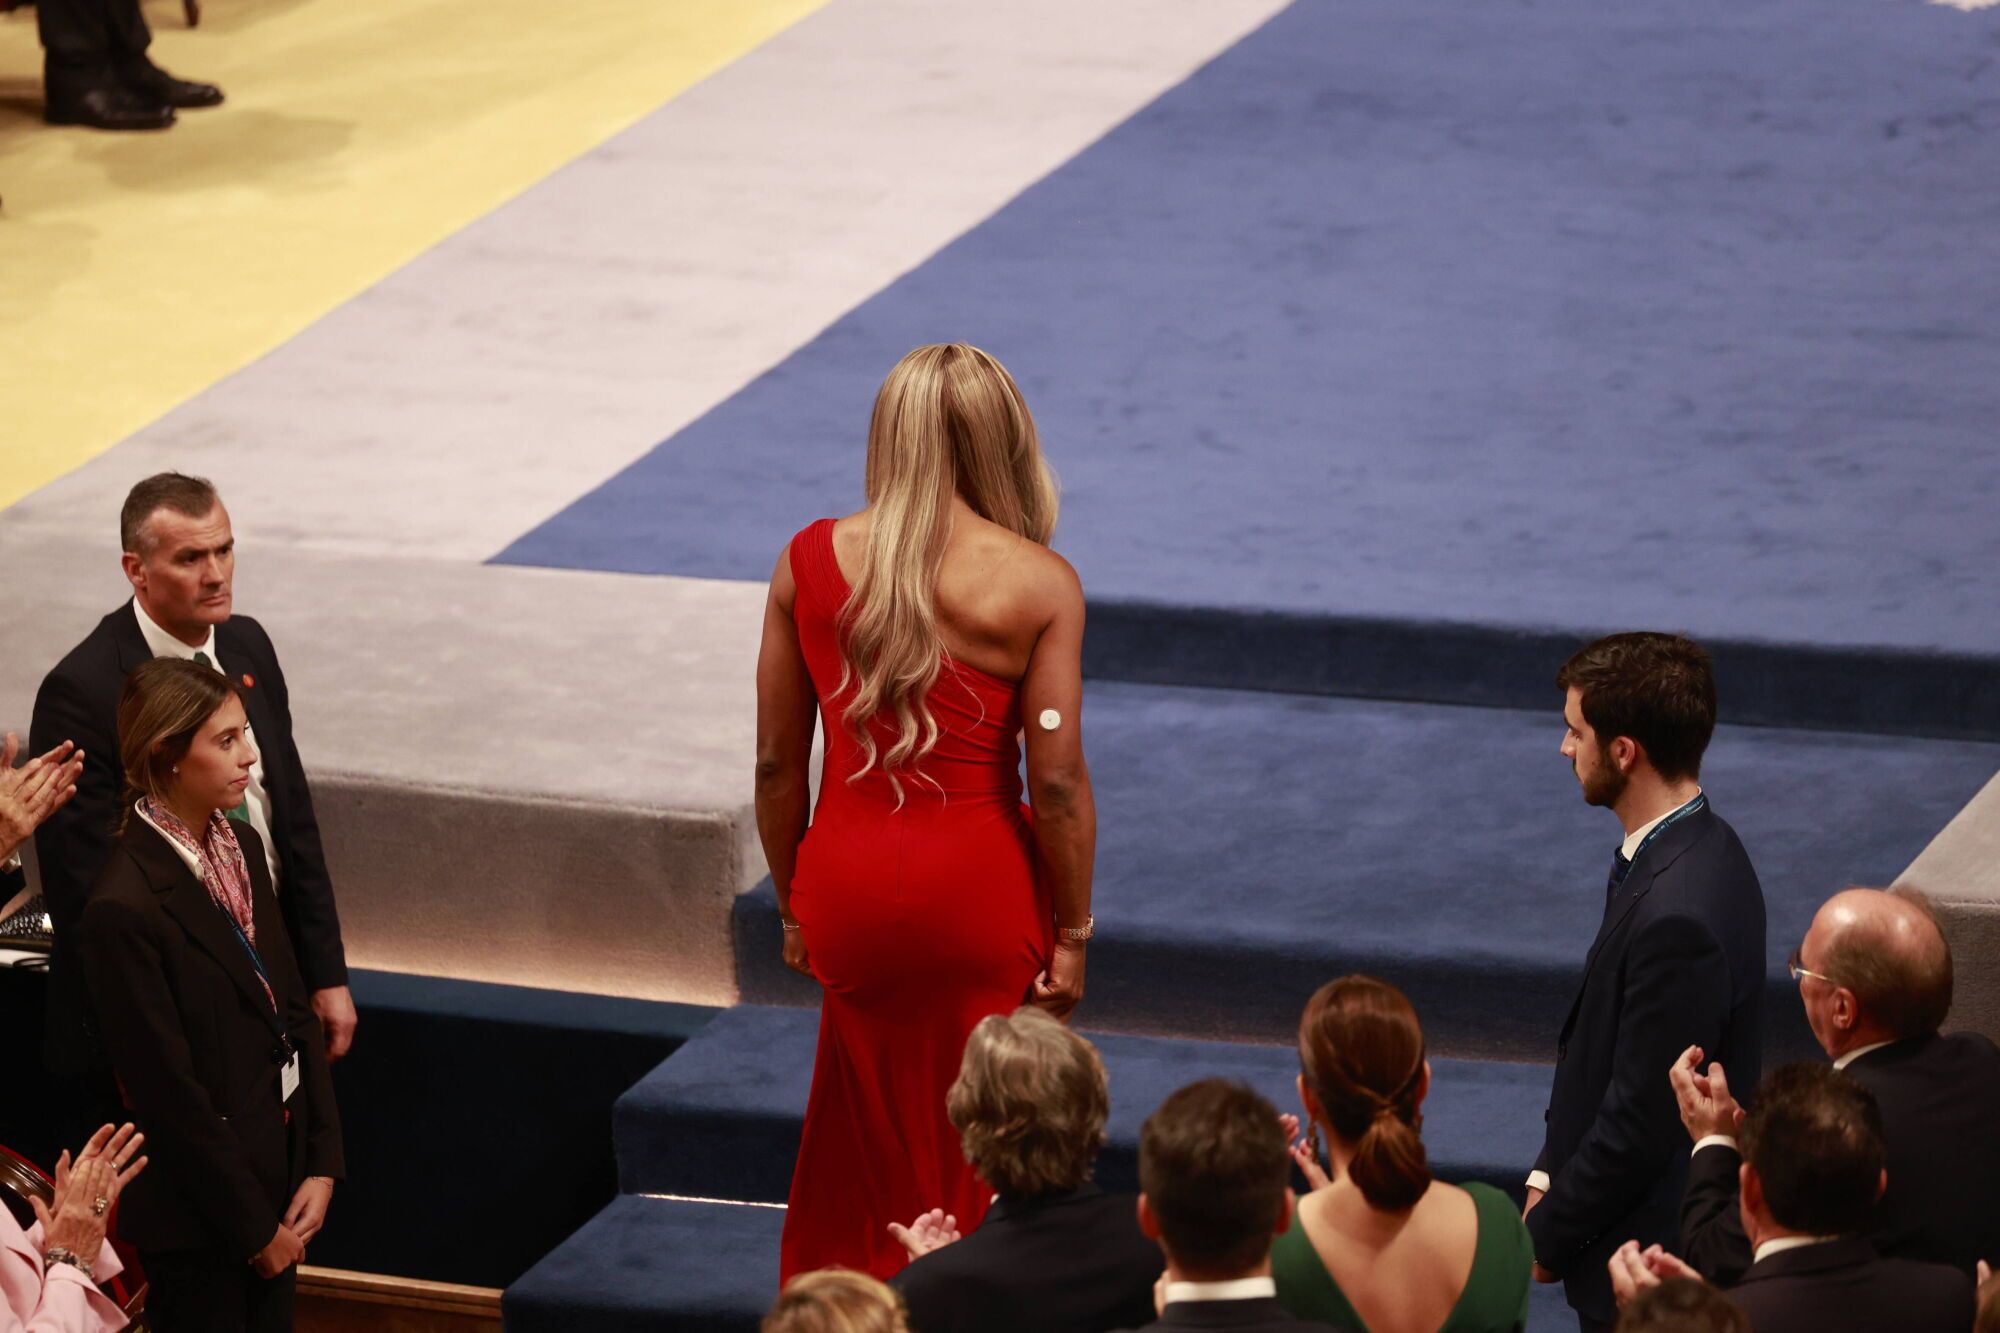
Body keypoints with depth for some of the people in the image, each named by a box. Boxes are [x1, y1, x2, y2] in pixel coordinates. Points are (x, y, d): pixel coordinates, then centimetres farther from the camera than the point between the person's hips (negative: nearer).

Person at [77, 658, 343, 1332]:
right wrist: (255, 1226, -12)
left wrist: (322, 1164, 0)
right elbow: (169, 1093, -19)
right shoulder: (125, 908, -22)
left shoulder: (239, 845, 3)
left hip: (279, 1170, 7)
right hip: (197, 1218, -7)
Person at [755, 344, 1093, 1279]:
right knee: (975, 1152, 14)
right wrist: (1071, 933, 1)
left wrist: (793, 905, 15)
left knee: (865, 1136, 20)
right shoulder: (1039, 585, -11)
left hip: (849, 886, 2)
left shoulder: (808, 563, -3)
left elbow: (777, 764, 2)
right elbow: (1056, 783, -11)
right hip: (980, 888, -2)